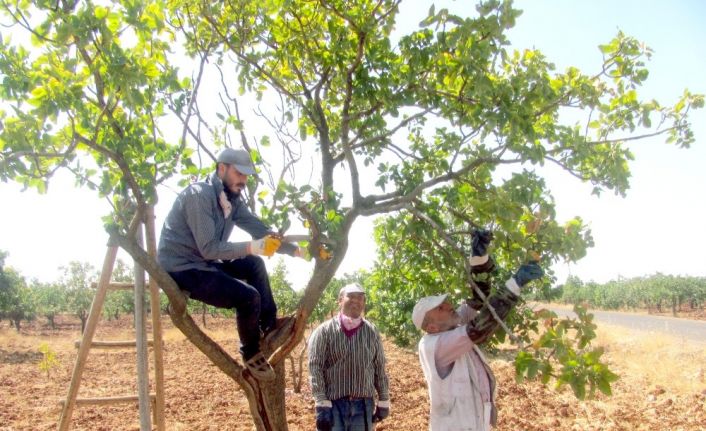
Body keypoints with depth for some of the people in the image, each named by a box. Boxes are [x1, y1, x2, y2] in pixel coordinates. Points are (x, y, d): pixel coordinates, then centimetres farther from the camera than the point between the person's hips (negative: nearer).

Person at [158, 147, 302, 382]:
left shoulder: (232, 200, 6)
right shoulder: (199, 195, -20)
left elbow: (262, 230, 4)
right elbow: (209, 248, -26)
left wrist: (296, 249, -6)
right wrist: (250, 247, -34)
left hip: (205, 264, 9)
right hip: (182, 270, -9)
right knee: (248, 296, -20)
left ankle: (269, 323, 11)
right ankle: (251, 353, 2)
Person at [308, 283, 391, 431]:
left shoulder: (372, 332, 6)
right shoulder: (324, 331, -5)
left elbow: (380, 368, 10)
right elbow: (315, 367, -9)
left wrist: (384, 402, 9)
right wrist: (322, 405, -15)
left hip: (364, 405, 3)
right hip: (334, 404, -3)